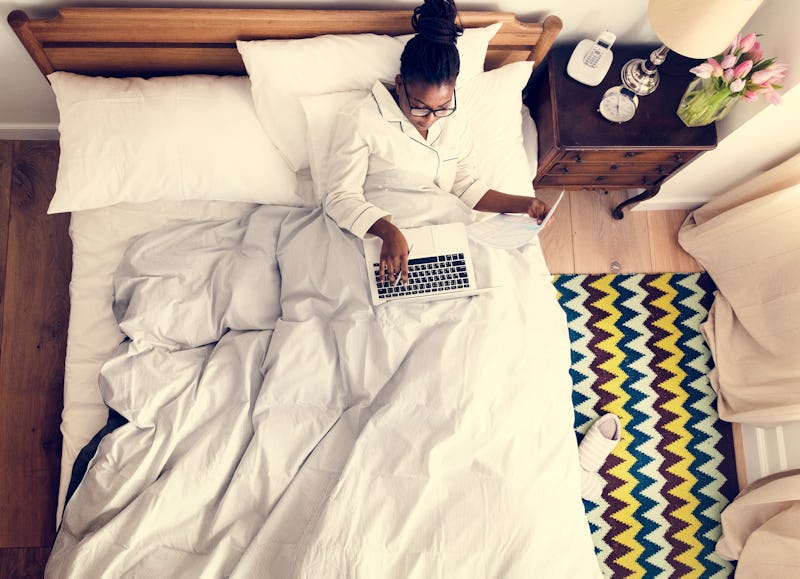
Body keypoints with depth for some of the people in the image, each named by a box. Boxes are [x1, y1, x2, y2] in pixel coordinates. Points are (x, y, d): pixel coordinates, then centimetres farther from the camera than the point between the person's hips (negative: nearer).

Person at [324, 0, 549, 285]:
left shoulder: (456, 125, 14)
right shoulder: (359, 121, -5)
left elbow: (468, 187, 20)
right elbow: (341, 197, -12)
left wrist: (525, 204, 6)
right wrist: (388, 231, -31)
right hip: (377, 236, -3)